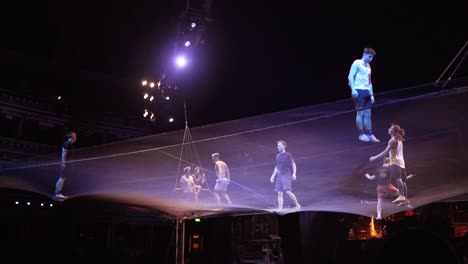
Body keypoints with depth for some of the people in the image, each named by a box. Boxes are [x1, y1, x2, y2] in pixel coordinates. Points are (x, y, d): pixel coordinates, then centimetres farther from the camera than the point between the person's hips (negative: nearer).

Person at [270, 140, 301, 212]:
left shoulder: (288, 154, -2)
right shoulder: (278, 156, 15)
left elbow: (293, 165, -3)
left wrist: (294, 174, -17)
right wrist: (273, 176, 15)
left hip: (287, 176, -6)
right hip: (279, 176, 6)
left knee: (288, 192, -15)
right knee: (279, 193, -2)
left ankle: (297, 204, 4)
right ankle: (280, 209, -2)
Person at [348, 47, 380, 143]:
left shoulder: (368, 66, 21)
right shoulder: (357, 63, -2)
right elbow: (350, 76, -9)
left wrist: (371, 94, 21)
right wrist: (353, 89, -19)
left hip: (367, 92, 7)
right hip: (359, 91, -7)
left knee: (368, 114, 6)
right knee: (360, 113, -5)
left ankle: (369, 134, 11)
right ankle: (361, 134, 2)